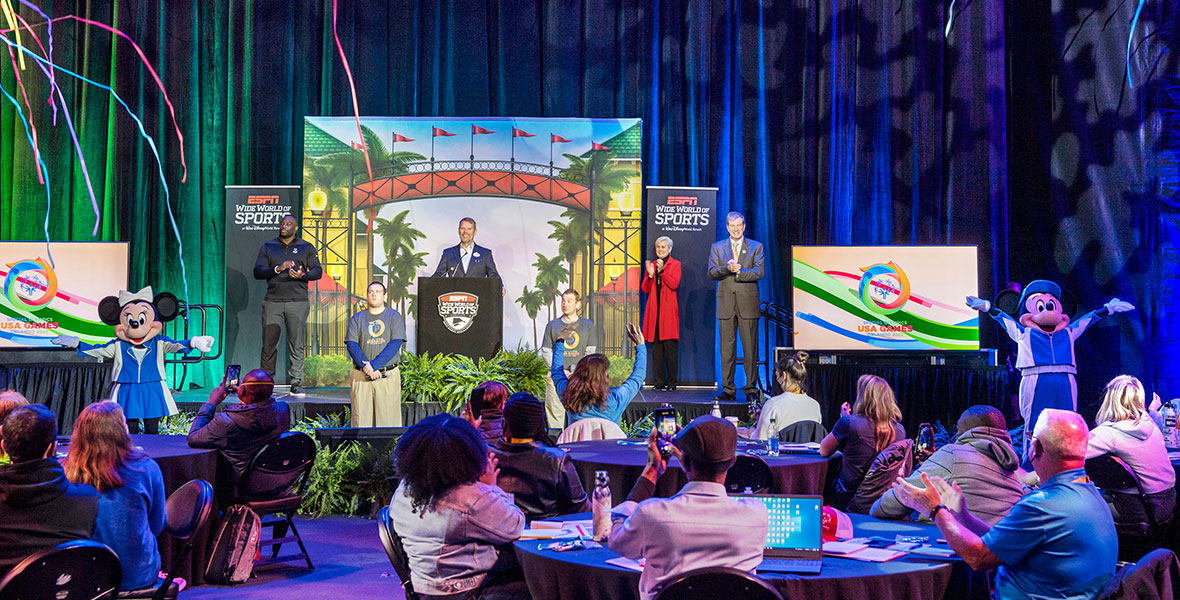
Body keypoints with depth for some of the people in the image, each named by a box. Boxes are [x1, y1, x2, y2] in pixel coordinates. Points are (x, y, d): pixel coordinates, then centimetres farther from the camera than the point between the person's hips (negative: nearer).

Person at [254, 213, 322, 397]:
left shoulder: (306, 248, 11)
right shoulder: (268, 247, 12)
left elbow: (318, 271, 7)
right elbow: (257, 271, 2)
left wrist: (303, 275, -14)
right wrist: (278, 269, -15)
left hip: (298, 302, -1)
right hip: (273, 302, 1)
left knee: (296, 345, -2)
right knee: (269, 344, -1)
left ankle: (296, 384, 1)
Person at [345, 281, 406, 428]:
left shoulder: (394, 316, 9)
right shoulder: (357, 319, 14)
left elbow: (395, 344, -4)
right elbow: (351, 345, 2)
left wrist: (373, 365, -15)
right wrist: (366, 367, -15)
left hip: (388, 376, -1)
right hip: (361, 376, 2)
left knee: (389, 420, -6)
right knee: (360, 420, -2)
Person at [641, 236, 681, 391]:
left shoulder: (675, 264, 5)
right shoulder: (651, 264, 16)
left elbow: (674, 284, -10)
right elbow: (645, 289, 10)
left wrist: (661, 271, -19)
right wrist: (650, 275, -7)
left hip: (669, 309, -4)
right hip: (654, 309, 4)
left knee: (670, 346, -8)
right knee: (656, 346, 1)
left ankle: (672, 382, -3)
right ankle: (659, 381, 5)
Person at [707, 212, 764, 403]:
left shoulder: (756, 247, 8)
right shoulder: (717, 248, 12)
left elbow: (759, 272, -5)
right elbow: (711, 273, 0)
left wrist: (737, 271, -14)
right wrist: (728, 268, -17)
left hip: (748, 304, -1)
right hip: (726, 304, 2)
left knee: (750, 348, -1)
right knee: (726, 348, 3)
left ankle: (752, 390, 4)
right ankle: (727, 390, 8)